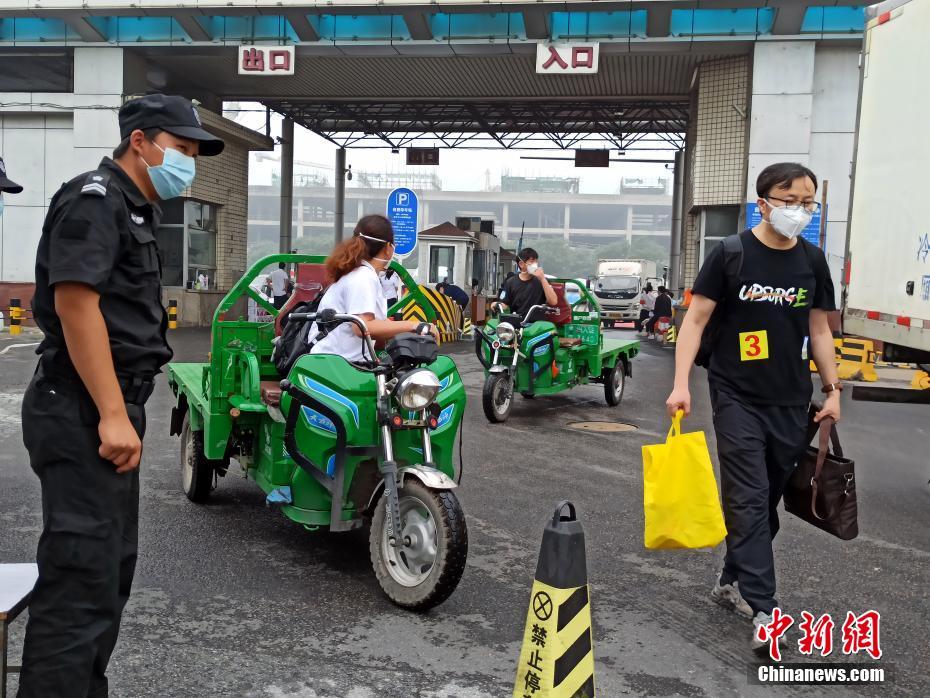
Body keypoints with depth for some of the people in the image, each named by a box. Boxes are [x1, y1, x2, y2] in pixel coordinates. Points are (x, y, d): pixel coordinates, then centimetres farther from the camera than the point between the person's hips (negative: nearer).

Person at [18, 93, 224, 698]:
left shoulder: (135, 210, 21)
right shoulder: (95, 197, -10)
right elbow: (74, 301, -21)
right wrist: (112, 414, -24)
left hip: (111, 409, 11)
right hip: (84, 414, -10)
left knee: (112, 568, 17)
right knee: (84, 575, -8)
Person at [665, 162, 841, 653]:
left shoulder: (812, 261, 7)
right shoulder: (730, 255, -7)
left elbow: (818, 328, 14)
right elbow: (696, 320, -7)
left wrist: (832, 389, 9)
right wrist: (681, 384, -16)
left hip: (791, 403, 5)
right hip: (738, 398, -5)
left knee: (768, 501, 11)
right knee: (748, 500, -6)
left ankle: (732, 582, 28)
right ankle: (764, 609, -1)